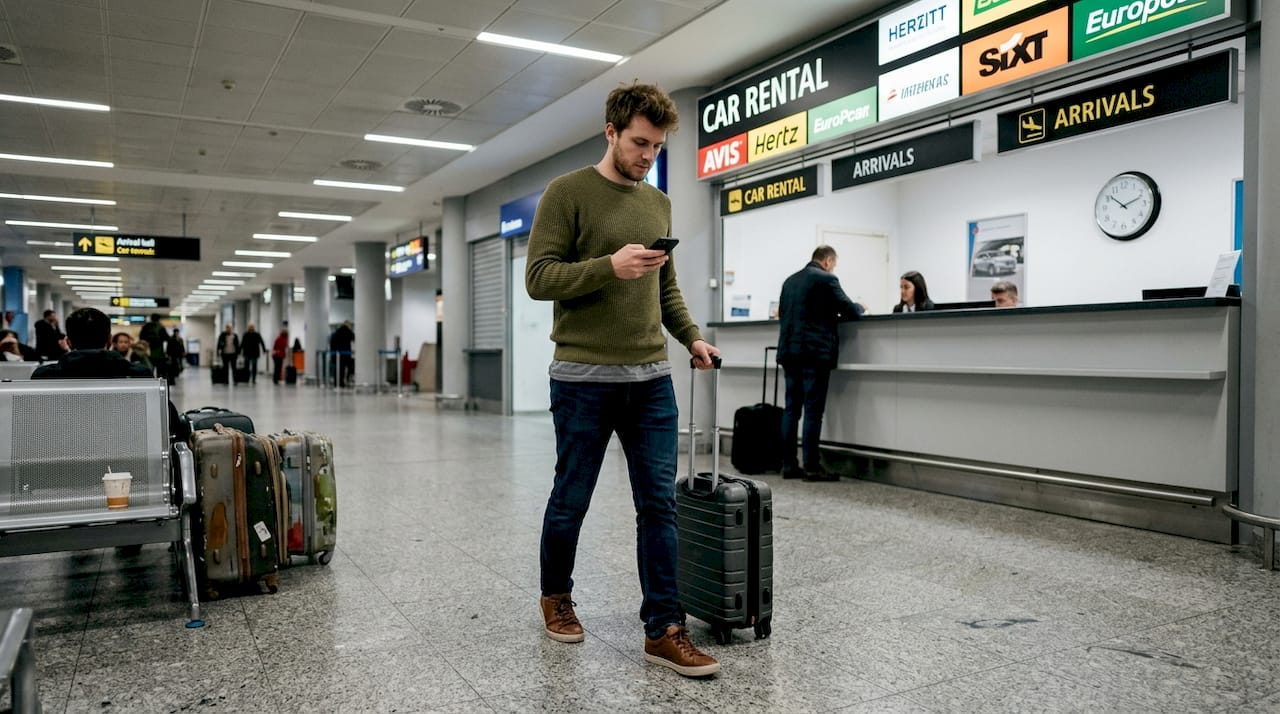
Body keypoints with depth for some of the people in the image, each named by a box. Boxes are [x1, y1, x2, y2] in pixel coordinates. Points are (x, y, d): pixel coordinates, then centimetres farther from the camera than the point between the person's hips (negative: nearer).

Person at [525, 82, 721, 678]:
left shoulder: (659, 204, 16)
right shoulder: (567, 193, -3)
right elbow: (539, 277, -11)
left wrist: (691, 338, 8)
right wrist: (609, 266, -23)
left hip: (651, 379, 5)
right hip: (583, 378, -5)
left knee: (659, 505, 2)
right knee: (571, 500, 9)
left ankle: (664, 630, 9)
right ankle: (556, 597, 33)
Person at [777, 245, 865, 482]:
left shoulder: (790, 280, 15)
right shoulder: (826, 279, -6)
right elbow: (849, 311, -7)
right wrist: (860, 307, 16)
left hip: (789, 351, 7)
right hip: (814, 353, -7)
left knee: (791, 409, 8)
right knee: (813, 410, -4)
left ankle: (788, 464, 10)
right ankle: (811, 467, -2)